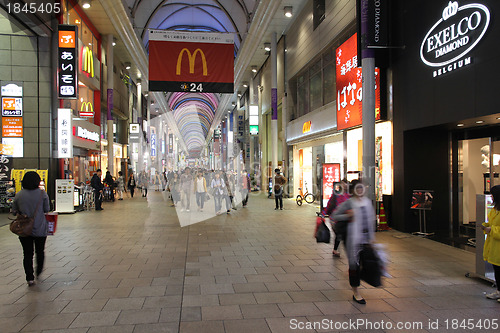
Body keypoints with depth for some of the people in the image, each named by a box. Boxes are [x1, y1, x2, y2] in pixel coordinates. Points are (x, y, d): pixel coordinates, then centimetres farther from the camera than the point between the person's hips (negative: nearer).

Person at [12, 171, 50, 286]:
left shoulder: (19, 195, -4)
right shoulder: (42, 193, -10)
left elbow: (14, 211, 4)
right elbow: (47, 209, -5)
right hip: (40, 229, -1)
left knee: (27, 254, 7)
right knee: (40, 251, 18)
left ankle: (30, 278, 3)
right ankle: (38, 272, 32)